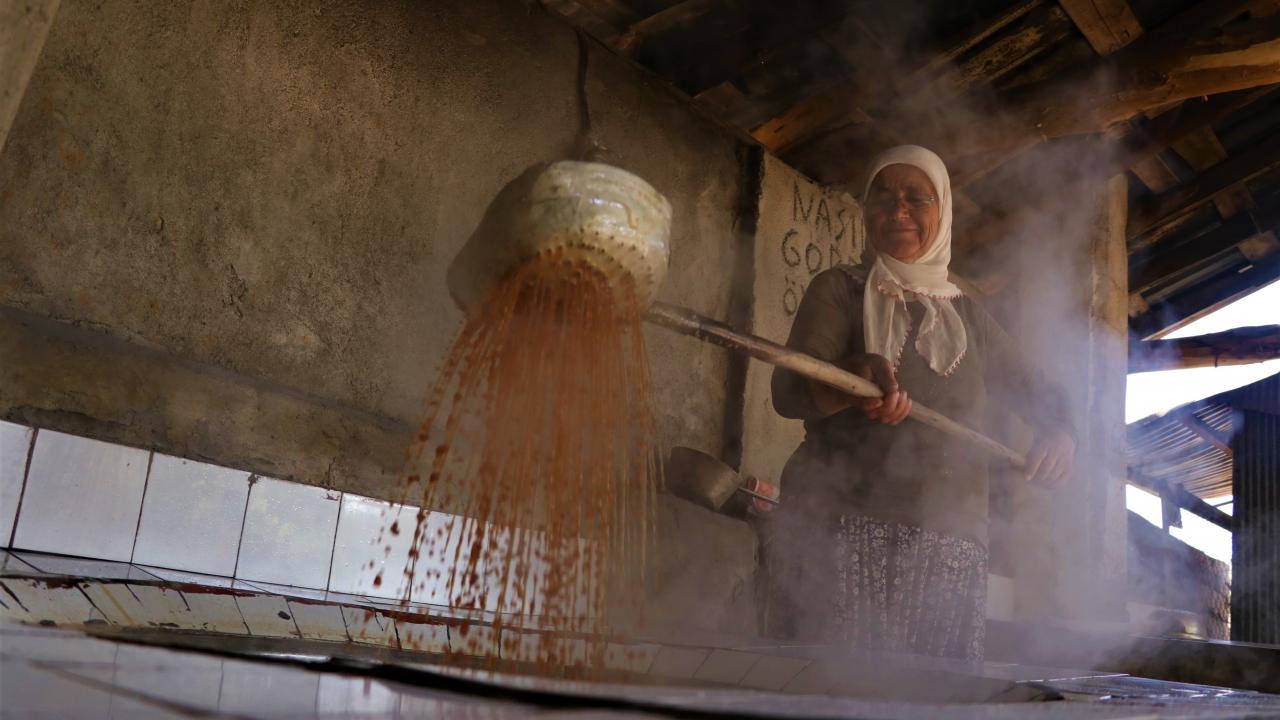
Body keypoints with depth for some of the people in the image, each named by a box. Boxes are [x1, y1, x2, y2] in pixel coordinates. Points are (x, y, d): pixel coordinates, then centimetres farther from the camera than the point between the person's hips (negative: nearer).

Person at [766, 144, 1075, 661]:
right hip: (839, 535, -3)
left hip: (949, 550, 4)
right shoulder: (839, 290, 8)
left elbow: (1037, 395, 23)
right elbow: (788, 392, -6)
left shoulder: (968, 318, 20)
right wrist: (859, 377, -28)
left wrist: (1058, 433, -1)